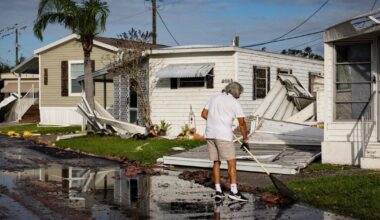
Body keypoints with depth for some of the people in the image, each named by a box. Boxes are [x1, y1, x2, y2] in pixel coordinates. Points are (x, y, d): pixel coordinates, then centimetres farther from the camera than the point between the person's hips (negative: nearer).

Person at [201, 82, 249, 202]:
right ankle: (234, 191, -9)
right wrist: (245, 140, 9)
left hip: (210, 134, 6)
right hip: (223, 135, -6)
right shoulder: (234, 103, -1)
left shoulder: (215, 98, 14)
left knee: (216, 162, 12)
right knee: (231, 162, -3)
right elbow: (242, 124, 0)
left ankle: (218, 191, 11)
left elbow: (204, 114, 15)